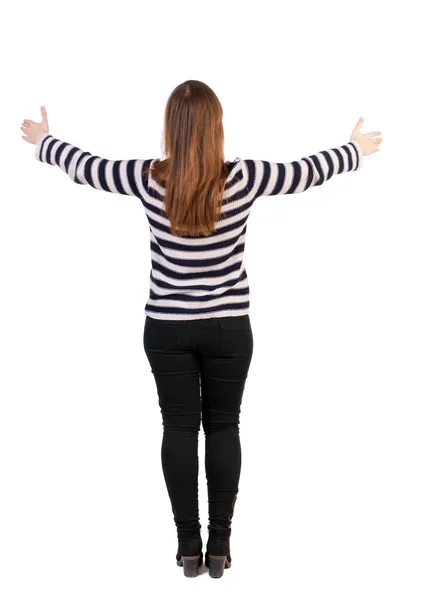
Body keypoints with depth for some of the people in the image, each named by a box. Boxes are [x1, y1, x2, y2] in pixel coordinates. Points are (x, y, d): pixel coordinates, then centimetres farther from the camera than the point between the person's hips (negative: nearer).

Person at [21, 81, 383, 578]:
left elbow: (83, 166, 6)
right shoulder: (243, 179, -11)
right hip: (228, 327, 0)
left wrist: (43, 141, 26)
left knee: (179, 429, 9)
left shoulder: (148, 179, -9)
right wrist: (356, 150, 22)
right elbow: (309, 170, 3)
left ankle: (188, 546, 15)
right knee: (223, 428, 10)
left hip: (167, 327, 1)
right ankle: (220, 546, 16)